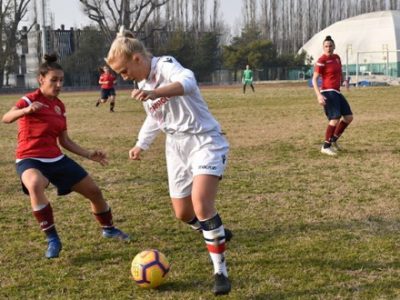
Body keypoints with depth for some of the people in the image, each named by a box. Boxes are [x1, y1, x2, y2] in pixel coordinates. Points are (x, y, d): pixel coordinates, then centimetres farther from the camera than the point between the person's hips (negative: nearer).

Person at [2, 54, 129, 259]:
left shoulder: (59, 106, 8)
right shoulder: (30, 99, -11)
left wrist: (89, 155, 6)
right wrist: (26, 110, -47)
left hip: (56, 158, 6)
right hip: (30, 159, -6)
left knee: (94, 191, 8)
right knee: (35, 185, -41)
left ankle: (108, 229, 36)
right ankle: (52, 239, -27)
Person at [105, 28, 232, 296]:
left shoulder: (165, 65, -18)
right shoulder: (143, 84, 9)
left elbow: (188, 81, -43)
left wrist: (155, 93, -59)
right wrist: (141, 144, 20)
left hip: (204, 141, -8)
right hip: (177, 148, 9)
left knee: (200, 202, -26)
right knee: (183, 214, 11)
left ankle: (220, 271, -15)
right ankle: (217, 234, 43)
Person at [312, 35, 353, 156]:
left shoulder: (337, 57, 11)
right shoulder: (322, 61, -12)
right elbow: (314, 79, -15)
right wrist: (319, 95, -24)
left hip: (337, 92, 9)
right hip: (328, 92, -9)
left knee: (349, 117, 8)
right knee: (335, 119, -17)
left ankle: (333, 140, 21)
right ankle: (326, 147, -7)